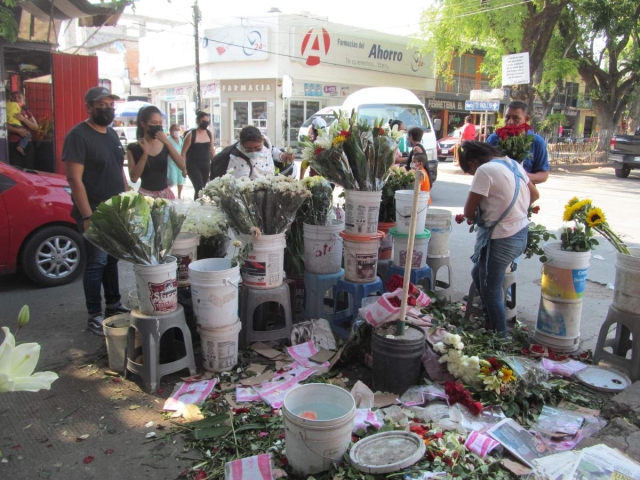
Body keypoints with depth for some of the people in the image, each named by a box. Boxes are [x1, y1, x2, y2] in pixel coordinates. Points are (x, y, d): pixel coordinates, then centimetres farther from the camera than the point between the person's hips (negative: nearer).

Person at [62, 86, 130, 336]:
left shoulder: (112, 133, 12)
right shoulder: (78, 135, -12)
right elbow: (74, 179, -17)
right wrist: (87, 216, -21)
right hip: (95, 213, -7)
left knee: (112, 259, 15)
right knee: (96, 263, -2)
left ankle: (114, 306, 27)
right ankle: (94, 316, 8)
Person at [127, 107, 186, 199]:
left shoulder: (165, 145, 3)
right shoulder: (133, 148, -3)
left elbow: (183, 166, -10)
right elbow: (134, 178, -11)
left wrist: (167, 142, -16)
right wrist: (145, 153, -17)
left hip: (166, 193, 2)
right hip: (146, 194, -2)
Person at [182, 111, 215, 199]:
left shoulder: (210, 134, 4)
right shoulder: (191, 135, -11)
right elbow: (184, 152, -8)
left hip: (206, 166, 5)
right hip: (193, 166, -5)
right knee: (199, 189, -15)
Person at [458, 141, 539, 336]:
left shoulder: (485, 170, -17)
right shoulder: (512, 163, 8)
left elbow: (468, 212, -13)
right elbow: (534, 194, 19)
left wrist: (478, 219, 7)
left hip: (501, 239, -9)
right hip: (520, 232, 9)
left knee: (490, 291, 4)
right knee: (479, 274, 23)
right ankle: (491, 321, 33)